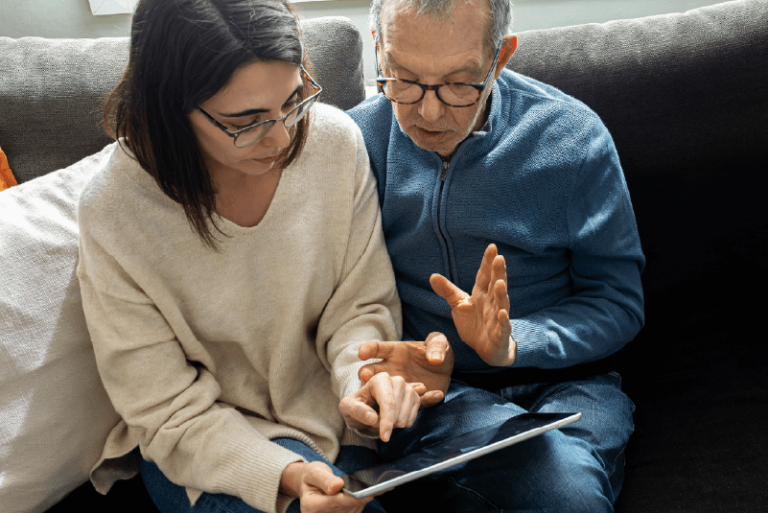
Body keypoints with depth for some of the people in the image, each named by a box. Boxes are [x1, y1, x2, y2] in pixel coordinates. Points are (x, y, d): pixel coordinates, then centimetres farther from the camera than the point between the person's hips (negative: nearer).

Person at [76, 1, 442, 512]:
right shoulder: (113, 211, -22)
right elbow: (172, 412, -16)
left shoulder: (336, 141, -14)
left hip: (328, 414, 3)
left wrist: (365, 378, -26)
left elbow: (362, 304, -4)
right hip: (203, 446, -3)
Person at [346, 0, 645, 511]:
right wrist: (409, 359, -19)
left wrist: (513, 345, -18)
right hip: (427, 392, -2)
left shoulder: (573, 136, -5)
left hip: (561, 380, 3)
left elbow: (619, 300, 0)